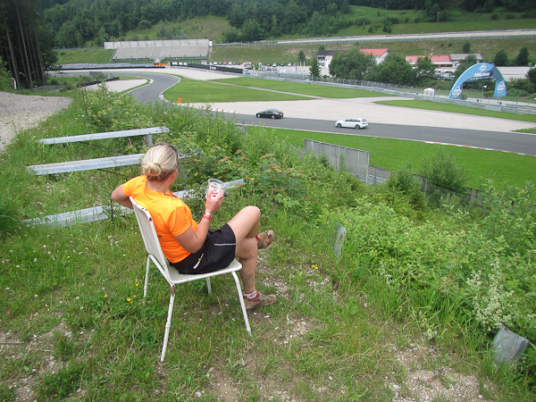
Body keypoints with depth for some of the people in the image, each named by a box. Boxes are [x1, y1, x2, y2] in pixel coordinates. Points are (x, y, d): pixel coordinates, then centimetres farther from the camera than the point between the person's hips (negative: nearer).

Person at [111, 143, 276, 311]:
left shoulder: (139, 184, -16)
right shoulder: (173, 209, -39)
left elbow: (116, 196, 7)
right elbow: (194, 246, -25)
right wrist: (209, 212, -17)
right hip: (194, 261, -9)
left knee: (249, 247, 24)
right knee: (252, 212, 0)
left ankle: (251, 296, 47)